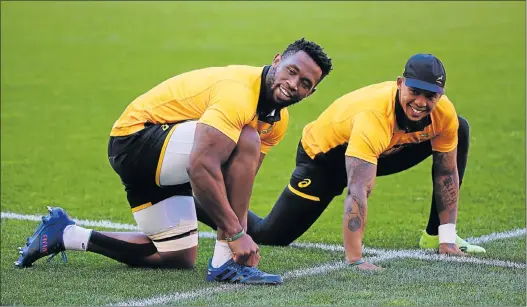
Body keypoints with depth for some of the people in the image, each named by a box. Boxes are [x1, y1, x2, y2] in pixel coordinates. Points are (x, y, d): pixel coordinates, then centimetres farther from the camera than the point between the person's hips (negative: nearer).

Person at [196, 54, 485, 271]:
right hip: (324, 155, -6)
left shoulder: (444, 113, -23)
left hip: (383, 150, 6)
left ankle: (436, 235, 5)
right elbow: (358, 191, -46)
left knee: (460, 130, -2)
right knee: (270, 235, -8)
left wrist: (447, 237, -9)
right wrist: (355, 261, -49)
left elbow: (447, 172, -7)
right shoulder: (374, 116, -42)